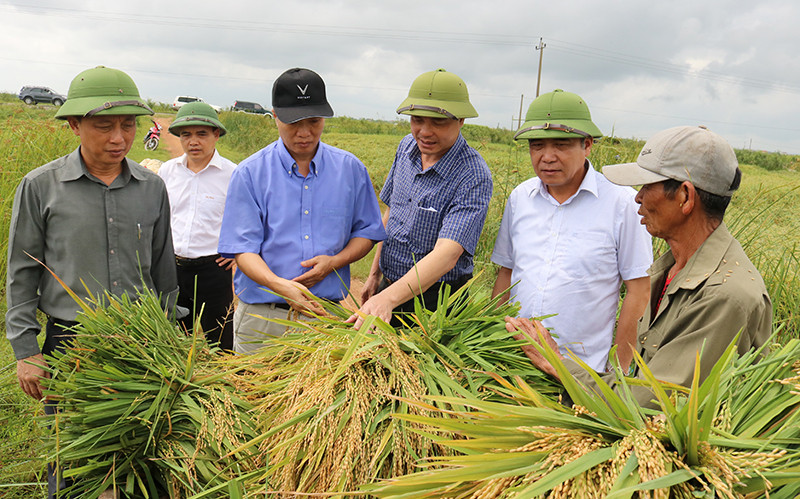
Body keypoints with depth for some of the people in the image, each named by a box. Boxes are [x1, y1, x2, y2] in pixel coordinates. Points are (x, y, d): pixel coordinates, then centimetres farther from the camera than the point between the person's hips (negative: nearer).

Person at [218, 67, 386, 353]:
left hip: (327, 314, 2)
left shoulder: (350, 169, 5)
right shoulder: (250, 173, -2)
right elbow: (242, 248, -7)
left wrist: (334, 261, -9)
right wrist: (280, 285, -26)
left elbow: (367, 231, 11)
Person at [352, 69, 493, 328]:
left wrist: (387, 298, -45)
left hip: (435, 301, -6)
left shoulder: (474, 178, -24)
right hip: (389, 287, 7)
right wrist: (375, 273, 13)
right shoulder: (407, 146, -1)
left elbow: (446, 254, -34)